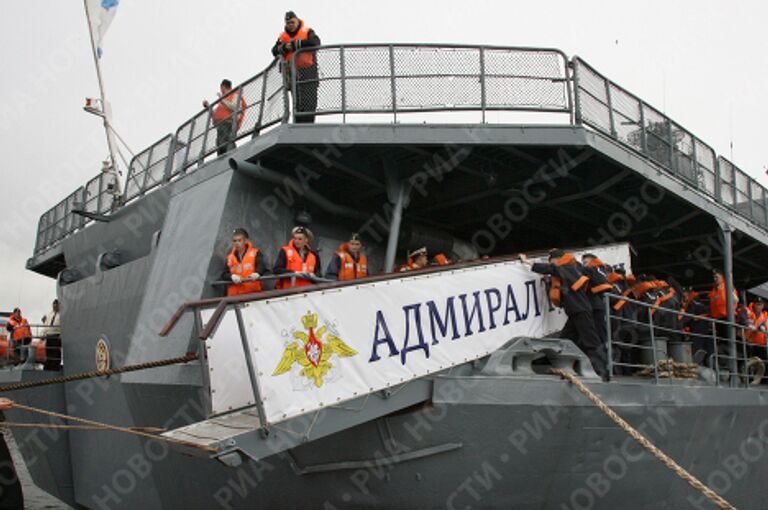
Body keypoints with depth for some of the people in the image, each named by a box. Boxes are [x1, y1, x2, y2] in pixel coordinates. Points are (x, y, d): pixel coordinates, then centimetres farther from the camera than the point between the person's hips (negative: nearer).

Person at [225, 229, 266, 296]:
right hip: (234, 295, 3)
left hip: (253, 292, -2)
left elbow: (261, 266, -13)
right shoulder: (230, 258, 12)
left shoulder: (255, 253, 3)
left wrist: (257, 273, -35)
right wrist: (232, 276, -17)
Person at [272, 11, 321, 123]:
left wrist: (296, 44, -16)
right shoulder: (283, 36, 16)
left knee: (308, 101, -10)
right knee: (297, 102, 6)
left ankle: (308, 123, -12)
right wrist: (284, 47, -13)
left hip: (307, 72, -4)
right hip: (292, 74, 4)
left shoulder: (307, 32, 4)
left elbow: (315, 42, -16)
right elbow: (274, 51, 7)